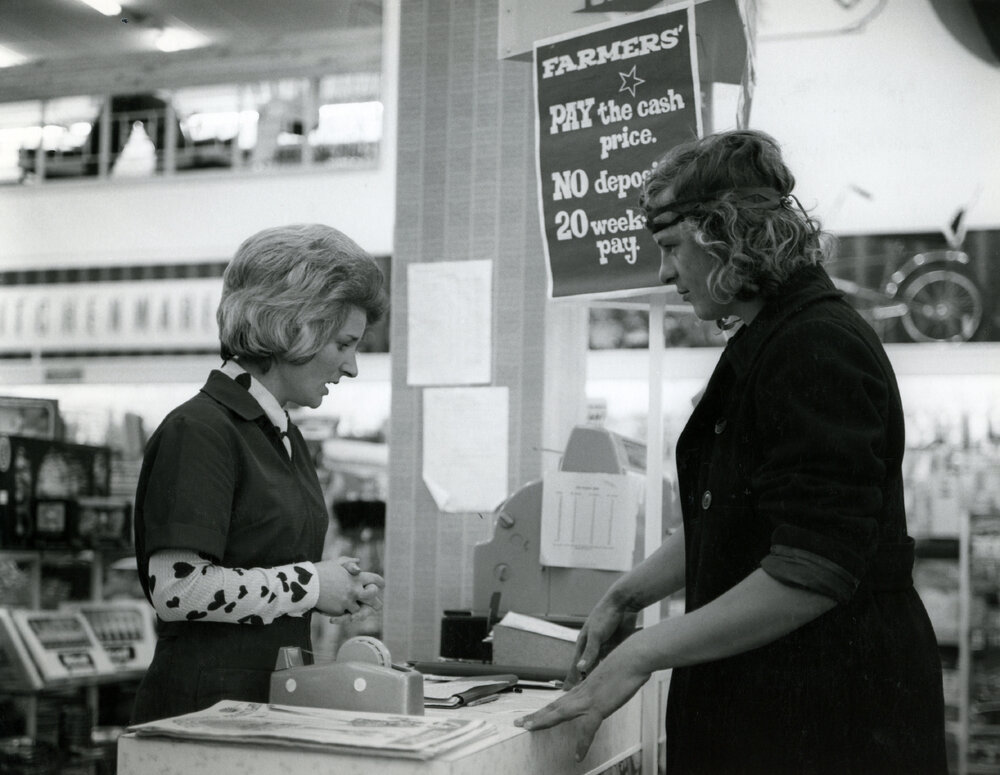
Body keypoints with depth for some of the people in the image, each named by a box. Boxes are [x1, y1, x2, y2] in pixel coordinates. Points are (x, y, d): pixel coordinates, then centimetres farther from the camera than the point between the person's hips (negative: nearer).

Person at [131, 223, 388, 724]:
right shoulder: (200, 430, -12)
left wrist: (341, 591, 6)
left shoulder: (285, 436, 14)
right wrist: (308, 584, -14)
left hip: (275, 699, 8)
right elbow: (177, 589, -21)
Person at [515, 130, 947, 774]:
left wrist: (643, 654, -22)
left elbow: (815, 572, -25)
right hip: (763, 695, 9)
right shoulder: (760, 346, 14)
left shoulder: (819, 349, -18)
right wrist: (625, 596, 13)